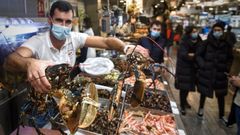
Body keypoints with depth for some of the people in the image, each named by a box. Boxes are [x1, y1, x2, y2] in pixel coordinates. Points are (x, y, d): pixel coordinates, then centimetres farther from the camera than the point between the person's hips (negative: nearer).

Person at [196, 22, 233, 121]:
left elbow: (230, 58, 11)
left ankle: (221, 115, 27)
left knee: (221, 95, 10)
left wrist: (227, 68, -2)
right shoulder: (207, 42, -7)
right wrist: (202, 65, -13)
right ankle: (201, 108, 38)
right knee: (204, 92, 15)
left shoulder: (226, 44, 0)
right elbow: (198, 55, -2)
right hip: (206, 72, -1)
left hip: (220, 73, 2)